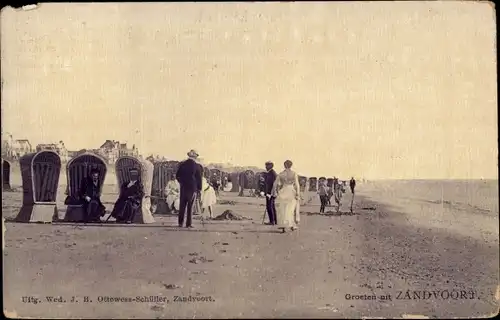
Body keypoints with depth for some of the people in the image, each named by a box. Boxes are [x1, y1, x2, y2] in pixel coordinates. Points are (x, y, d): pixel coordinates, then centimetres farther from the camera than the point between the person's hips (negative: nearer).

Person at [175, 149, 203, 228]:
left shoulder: (182, 164, 2)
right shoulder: (197, 166, -7)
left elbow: (177, 176, 8)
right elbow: (199, 178, -4)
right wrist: (199, 189, 3)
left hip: (183, 187, 3)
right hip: (193, 188, -3)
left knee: (182, 205, 10)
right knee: (190, 206, 2)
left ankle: (180, 223, 10)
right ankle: (188, 224, 3)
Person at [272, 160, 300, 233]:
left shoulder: (280, 174, 2)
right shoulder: (294, 174, -2)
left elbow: (276, 184, 0)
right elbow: (297, 185, -6)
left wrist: (275, 193, 8)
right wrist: (298, 195, -5)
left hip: (282, 193, 1)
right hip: (291, 193, -1)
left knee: (282, 210, 5)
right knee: (292, 209, 14)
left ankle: (283, 227, 0)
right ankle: (292, 225, 19)